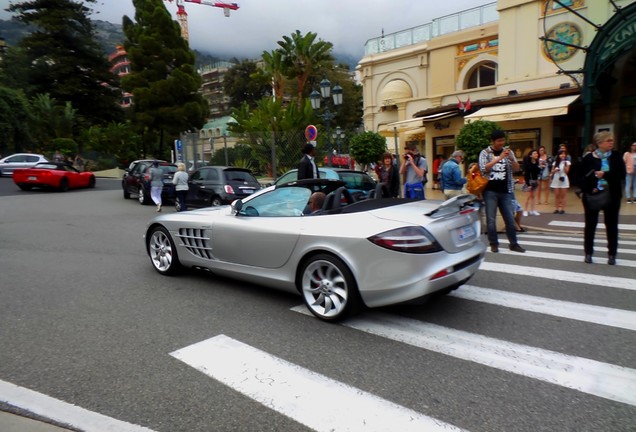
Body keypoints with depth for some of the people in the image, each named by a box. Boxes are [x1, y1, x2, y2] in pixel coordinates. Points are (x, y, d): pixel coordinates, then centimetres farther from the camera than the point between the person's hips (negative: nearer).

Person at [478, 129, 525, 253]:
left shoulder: (508, 152, 10)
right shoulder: (485, 152, 0)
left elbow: (516, 169, 5)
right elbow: (483, 169, -15)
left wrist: (511, 158, -13)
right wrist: (499, 158, -20)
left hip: (506, 191, 3)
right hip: (490, 191, -3)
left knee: (510, 218, 6)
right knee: (491, 219, 1)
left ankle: (513, 243, 16)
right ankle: (494, 244, 12)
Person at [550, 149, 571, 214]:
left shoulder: (567, 162, -1)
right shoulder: (555, 162, 7)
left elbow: (566, 171, -8)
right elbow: (551, 171, 11)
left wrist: (565, 164, -15)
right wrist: (555, 170, -9)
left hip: (563, 179, -3)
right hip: (556, 180, 3)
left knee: (563, 195, 0)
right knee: (556, 195, 4)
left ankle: (562, 209, 3)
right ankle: (556, 208, 8)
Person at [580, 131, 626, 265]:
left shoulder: (616, 156, 2)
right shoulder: (589, 158, -4)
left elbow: (621, 174, -7)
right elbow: (582, 176, -4)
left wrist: (605, 174, -20)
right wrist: (588, 189, -18)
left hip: (612, 196, 2)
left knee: (612, 225, 7)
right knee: (590, 224, 7)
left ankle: (612, 254, 18)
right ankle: (588, 253, 18)